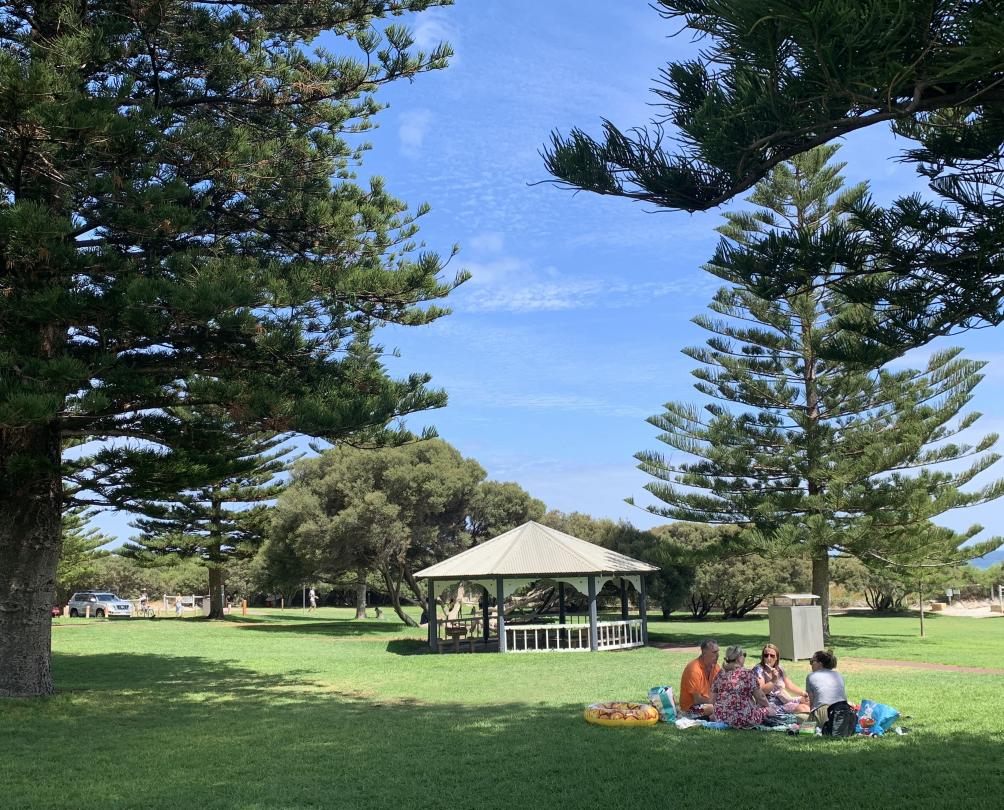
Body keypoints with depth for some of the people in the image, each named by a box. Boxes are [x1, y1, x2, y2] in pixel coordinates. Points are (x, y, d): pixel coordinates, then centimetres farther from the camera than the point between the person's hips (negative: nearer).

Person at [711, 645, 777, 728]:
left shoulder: (720, 674, 4)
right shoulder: (747, 673, -10)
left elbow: (713, 697, 9)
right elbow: (760, 697, -5)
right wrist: (768, 705, 16)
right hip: (744, 719, -6)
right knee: (772, 709, 14)